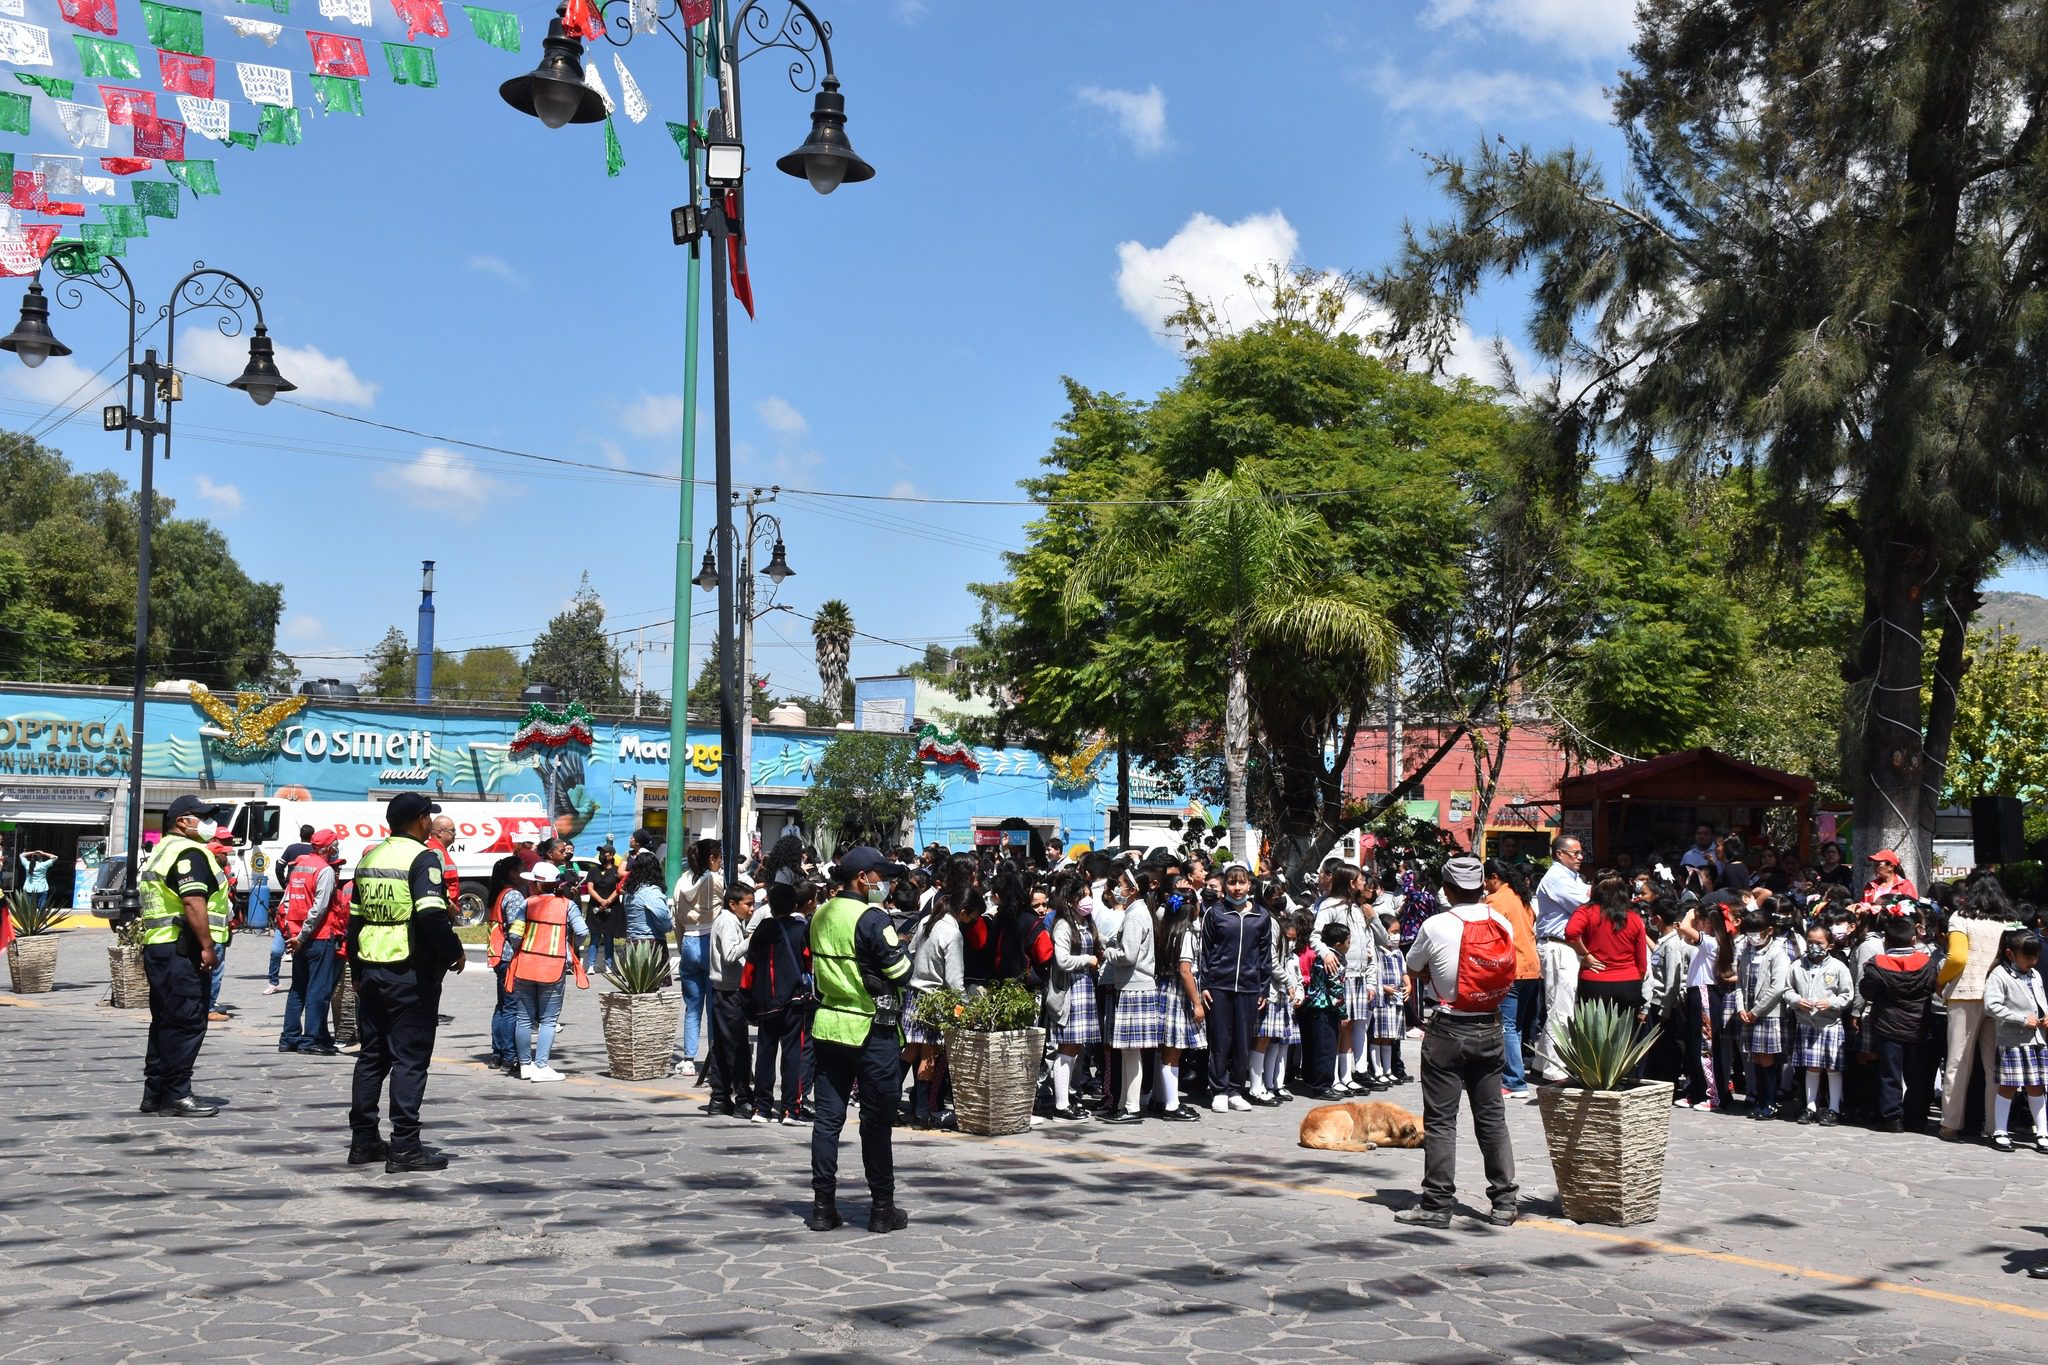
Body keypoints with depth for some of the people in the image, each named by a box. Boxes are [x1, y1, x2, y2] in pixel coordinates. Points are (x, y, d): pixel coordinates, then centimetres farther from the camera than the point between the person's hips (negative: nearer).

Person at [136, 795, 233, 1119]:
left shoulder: (162, 851, 23)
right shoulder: (189, 852, -11)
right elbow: (193, 902, -22)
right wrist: (208, 945, -21)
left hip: (157, 946, 11)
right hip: (182, 950, -11)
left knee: (165, 1022, 15)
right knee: (186, 1023, -8)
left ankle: (155, 1094, 19)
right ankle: (176, 1096, -7)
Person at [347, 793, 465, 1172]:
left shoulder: (370, 858, 12)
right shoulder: (422, 858, -12)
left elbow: (355, 918, 17)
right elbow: (431, 914, -24)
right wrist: (454, 952, -10)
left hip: (372, 971, 7)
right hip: (411, 972, -7)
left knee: (372, 1056, 14)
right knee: (409, 1058, -3)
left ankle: (363, 1140, 19)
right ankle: (405, 1147, -2)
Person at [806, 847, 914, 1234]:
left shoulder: (821, 915, 7)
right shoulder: (872, 917, -15)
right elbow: (901, 972, -15)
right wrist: (897, 946, 4)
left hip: (828, 1024, 6)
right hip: (871, 1029, -6)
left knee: (828, 1116, 8)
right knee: (877, 1122, 3)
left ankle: (823, 1206, 11)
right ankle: (882, 1209, 10)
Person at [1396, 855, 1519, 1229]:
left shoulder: (1435, 927, -13)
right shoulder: (1503, 925, 0)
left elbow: (1414, 968, 2)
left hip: (1448, 1030, -4)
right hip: (1490, 1029, 5)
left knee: (1440, 1119, 1)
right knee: (1492, 1115, 12)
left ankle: (1437, 1204, 3)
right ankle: (1504, 1200, 15)